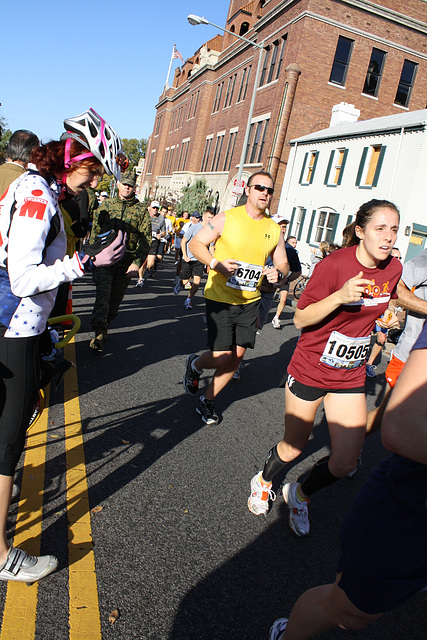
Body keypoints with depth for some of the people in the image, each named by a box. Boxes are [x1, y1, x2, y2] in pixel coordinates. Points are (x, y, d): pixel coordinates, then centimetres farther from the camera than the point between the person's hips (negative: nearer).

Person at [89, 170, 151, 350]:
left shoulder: (141, 209, 5)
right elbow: (95, 231, 13)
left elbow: (145, 239, 0)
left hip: (126, 262, 0)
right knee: (103, 294, -13)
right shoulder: (106, 205, 9)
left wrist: (137, 263, -8)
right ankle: (99, 333, -11)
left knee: (116, 298, 8)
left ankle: (105, 327, 28)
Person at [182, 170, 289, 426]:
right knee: (222, 356, -8)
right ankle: (195, 364, 28)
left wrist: (278, 273, -11)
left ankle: (207, 401, 26)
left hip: (250, 301, 5)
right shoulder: (227, 218, -8)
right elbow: (196, 244, -4)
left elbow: (283, 263, 14)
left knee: (237, 355, 5)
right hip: (220, 298, -4)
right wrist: (215, 263, -22)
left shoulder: (275, 229, 5)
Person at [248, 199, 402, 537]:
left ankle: (300, 495, 33)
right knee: (293, 448, 12)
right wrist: (339, 297, -33)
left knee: (346, 463, 2)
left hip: (350, 376, 5)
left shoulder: (393, 269, -1)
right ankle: (263, 481, 46)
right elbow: (300, 319, -17)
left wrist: (387, 319, -4)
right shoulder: (334, 264, -19)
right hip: (311, 370, -5)